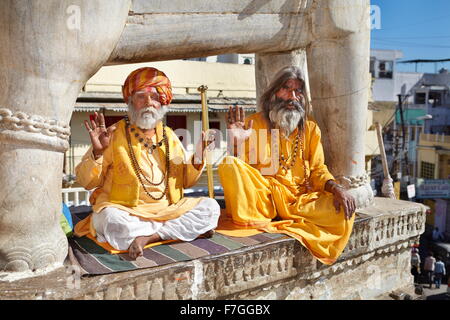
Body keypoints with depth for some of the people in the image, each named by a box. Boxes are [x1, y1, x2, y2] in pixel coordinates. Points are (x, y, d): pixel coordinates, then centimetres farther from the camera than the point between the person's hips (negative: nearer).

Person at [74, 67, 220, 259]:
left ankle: (147, 237, -21)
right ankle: (184, 230, -20)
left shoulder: (169, 137, 11)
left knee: (210, 207, -14)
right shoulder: (115, 135, -2)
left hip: (166, 210, 4)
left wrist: (197, 160, -4)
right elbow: (86, 182, -3)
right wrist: (97, 152, -20)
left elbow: (185, 181, 14)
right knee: (112, 220, -36)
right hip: (125, 211, -4)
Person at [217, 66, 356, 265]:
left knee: (343, 210, -22)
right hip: (260, 199, -3)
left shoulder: (310, 129, 13)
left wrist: (336, 188, -11)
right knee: (228, 164, -25)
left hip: (299, 199, 3)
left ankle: (273, 225, -23)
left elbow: (318, 170, 9)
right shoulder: (253, 124, 5)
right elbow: (240, 167, 1)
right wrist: (237, 143, -18)